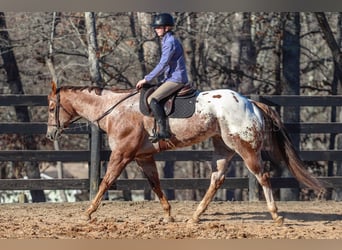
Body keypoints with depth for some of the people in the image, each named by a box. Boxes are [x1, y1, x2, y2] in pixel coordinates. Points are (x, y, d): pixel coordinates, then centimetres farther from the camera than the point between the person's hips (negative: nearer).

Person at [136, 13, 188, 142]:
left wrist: (146, 79, -15)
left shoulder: (170, 42, -15)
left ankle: (163, 131, -25)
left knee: (152, 99, -22)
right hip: (172, 78, 11)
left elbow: (162, 65, -19)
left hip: (176, 79, -11)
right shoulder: (167, 40, 18)